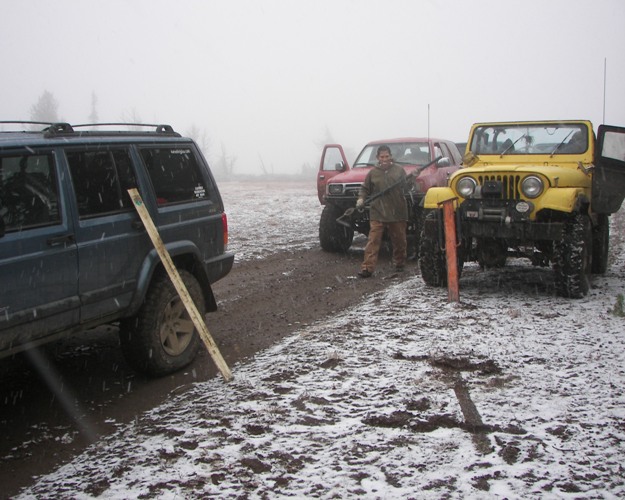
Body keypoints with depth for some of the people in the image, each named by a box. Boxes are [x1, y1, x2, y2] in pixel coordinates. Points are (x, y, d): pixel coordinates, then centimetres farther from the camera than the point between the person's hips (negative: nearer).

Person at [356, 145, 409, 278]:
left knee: (399, 240, 12)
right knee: (373, 240, -9)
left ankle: (399, 263, 32)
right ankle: (367, 268, -11)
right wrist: (361, 199, -5)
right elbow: (365, 189, 10)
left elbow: (406, 186, 15)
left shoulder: (399, 170, 5)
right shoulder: (373, 172, 4)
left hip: (397, 212, 1)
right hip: (377, 212, -1)